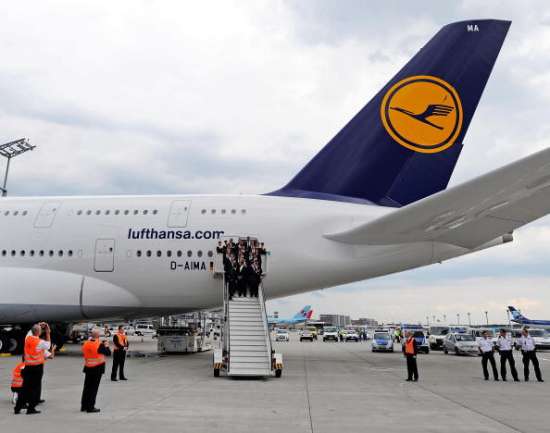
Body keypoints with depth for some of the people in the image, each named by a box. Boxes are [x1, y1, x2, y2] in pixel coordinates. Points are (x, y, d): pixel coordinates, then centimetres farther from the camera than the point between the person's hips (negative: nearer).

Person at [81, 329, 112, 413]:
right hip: (97, 369, -6)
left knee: (87, 387, 16)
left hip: (88, 368, 6)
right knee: (94, 387, 2)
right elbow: (108, 353, -13)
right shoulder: (99, 345, -19)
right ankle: (90, 407, 6)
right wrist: (106, 346, 6)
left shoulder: (85, 344, -2)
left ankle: (83, 406, 25)